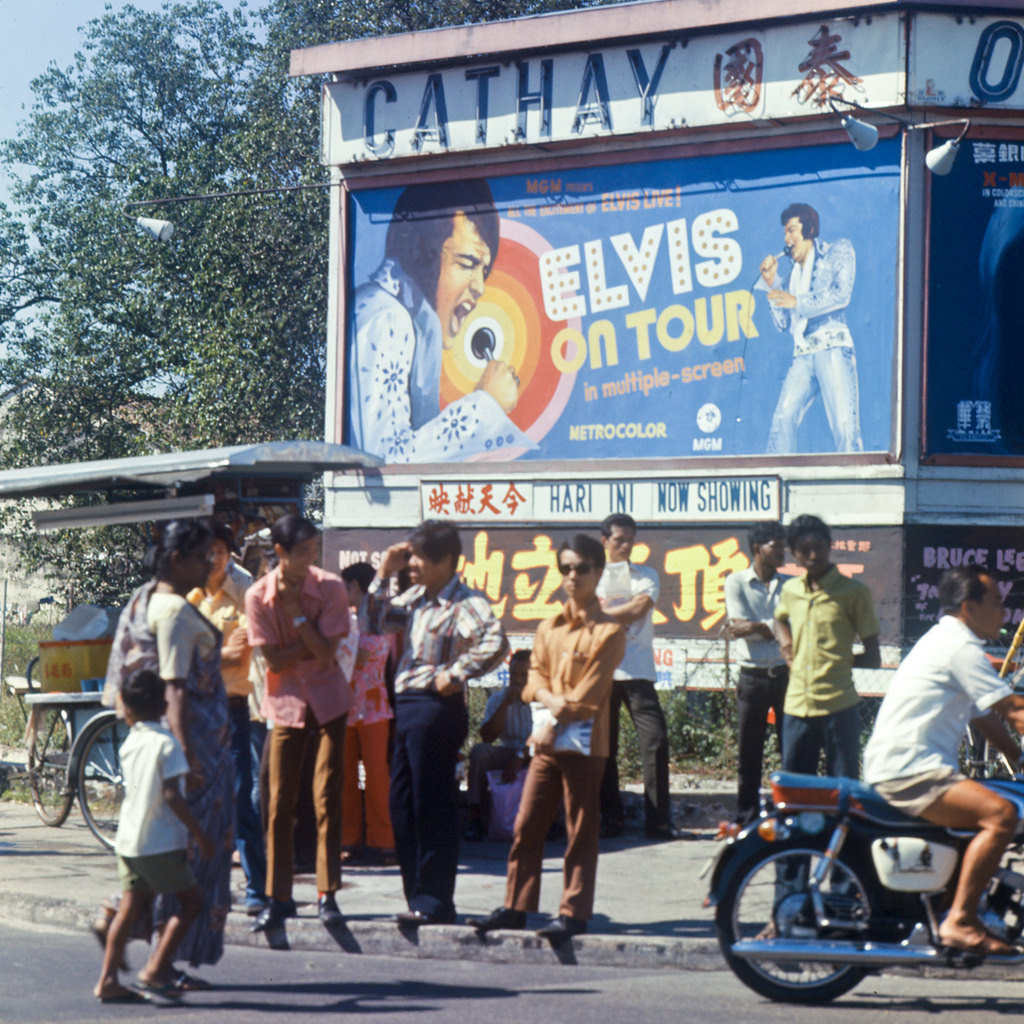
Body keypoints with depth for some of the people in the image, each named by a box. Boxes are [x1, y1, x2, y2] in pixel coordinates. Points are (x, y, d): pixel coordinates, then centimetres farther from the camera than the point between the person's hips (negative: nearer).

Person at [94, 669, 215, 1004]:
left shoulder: (130, 743, 8)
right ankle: (155, 969, -3)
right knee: (191, 900, 5)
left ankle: (107, 980, 7)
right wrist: (199, 834, -14)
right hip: (160, 842, -7)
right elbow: (172, 795, -18)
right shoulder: (166, 743, -12)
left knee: (130, 907, 11)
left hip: (128, 840, 7)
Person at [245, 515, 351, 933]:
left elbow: (326, 652, -16)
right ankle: (277, 897, 9)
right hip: (286, 702, 1)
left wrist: (296, 609, -19)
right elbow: (273, 659, -9)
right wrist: (312, 646, -16)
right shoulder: (258, 595, -9)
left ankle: (327, 894, 4)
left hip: (327, 699, 0)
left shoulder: (330, 588, -10)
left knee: (327, 799, -3)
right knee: (279, 804, 1)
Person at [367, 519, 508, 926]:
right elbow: (377, 621, 20)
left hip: (437, 707, -9)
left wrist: (456, 674, -20)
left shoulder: (465, 603, -13)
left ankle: (435, 902, 3)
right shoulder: (415, 598, 13)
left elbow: (495, 643, -27)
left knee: (432, 806, -4)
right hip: (407, 707, 9)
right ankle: (420, 896, 21)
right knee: (402, 805, 12)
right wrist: (384, 573, 11)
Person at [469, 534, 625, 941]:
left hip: (584, 745, -6)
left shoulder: (608, 631, -5)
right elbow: (535, 676, 8)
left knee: (580, 833, -1)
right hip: (546, 742, 6)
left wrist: (557, 720, -13)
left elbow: (588, 695, -10)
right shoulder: (548, 628, 14)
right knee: (526, 826, 6)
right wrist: (551, 700, -12)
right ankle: (516, 907, 12)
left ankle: (574, 913, 4)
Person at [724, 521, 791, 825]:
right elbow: (740, 624, -8)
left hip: (785, 673, 2)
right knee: (749, 753, 3)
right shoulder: (736, 582, 5)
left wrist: (755, 627, -12)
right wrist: (774, 628, -10)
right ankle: (746, 819, 10)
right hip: (753, 677, -1)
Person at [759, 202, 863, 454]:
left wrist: (798, 302, -12)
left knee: (844, 426, -15)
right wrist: (771, 282, 12)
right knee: (782, 418, -11)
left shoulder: (838, 252, 11)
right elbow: (783, 322, 20)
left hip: (833, 347, -5)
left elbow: (841, 295, -6)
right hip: (803, 355, 5)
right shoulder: (795, 273, 26)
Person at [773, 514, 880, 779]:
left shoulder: (853, 592, -3)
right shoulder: (790, 591, 11)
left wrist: (838, 660, -5)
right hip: (797, 705, 5)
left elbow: (873, 658, 0)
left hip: (838, 705, -5)